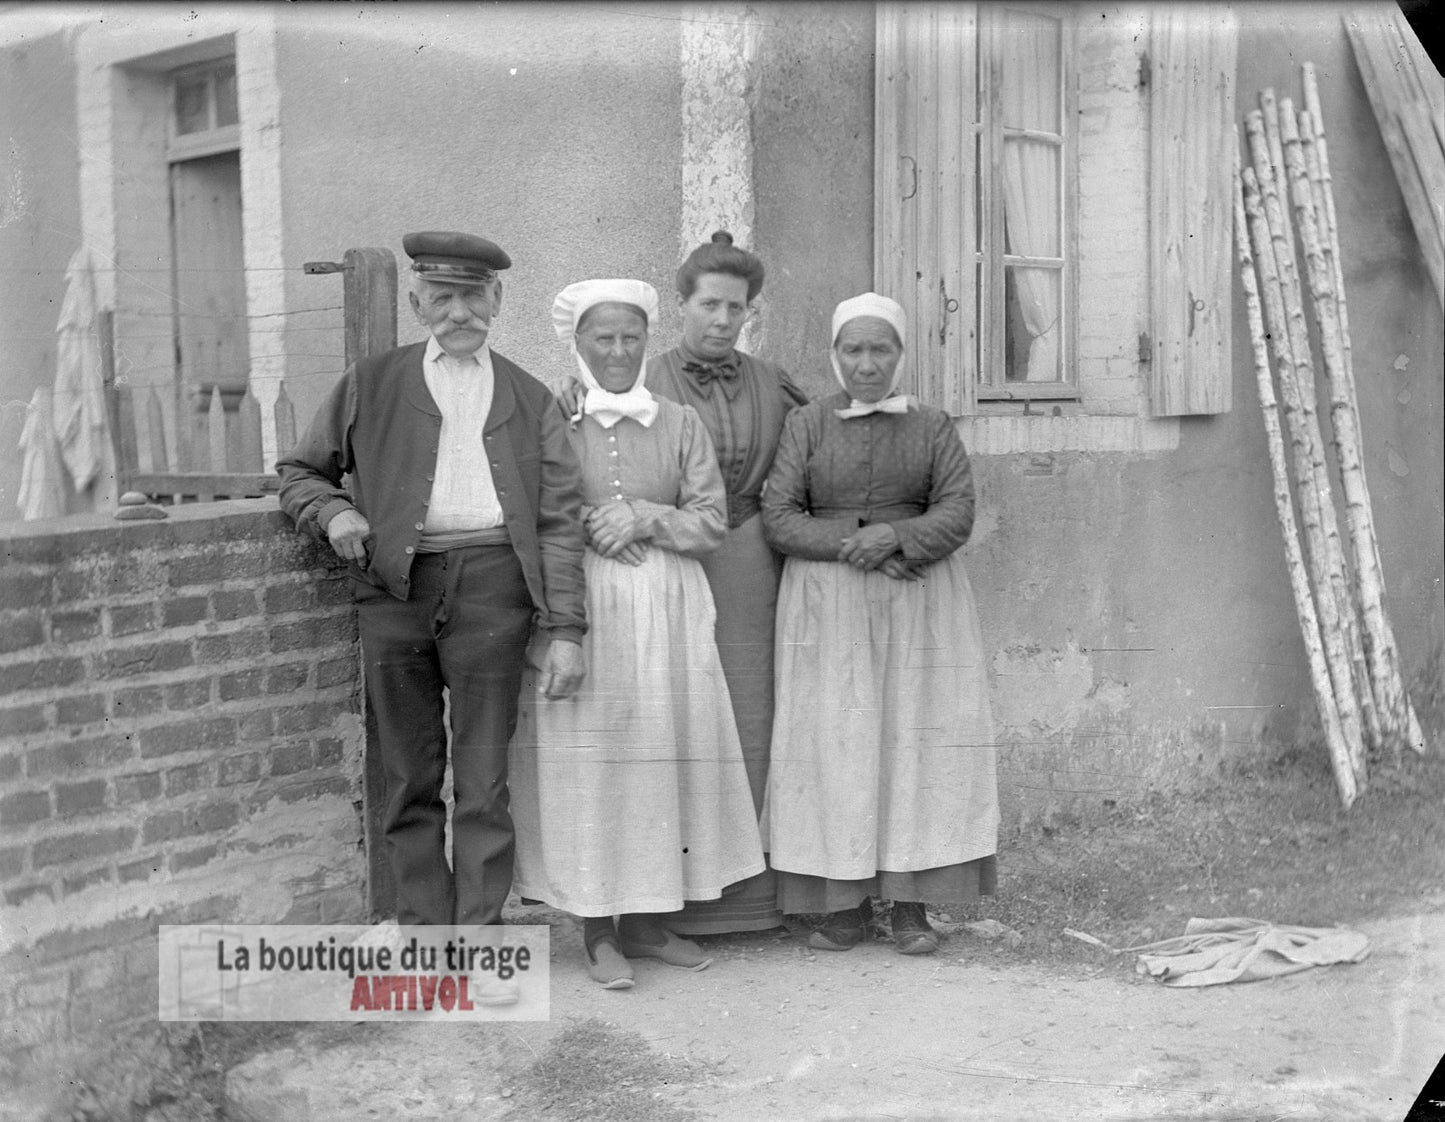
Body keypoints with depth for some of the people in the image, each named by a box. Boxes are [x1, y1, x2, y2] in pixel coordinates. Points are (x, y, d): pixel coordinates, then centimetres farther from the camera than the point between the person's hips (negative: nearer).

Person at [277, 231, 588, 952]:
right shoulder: (369, 386, 15)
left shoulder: (530, 401, 14)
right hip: (394, 589, 1)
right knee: (410, 780, 6)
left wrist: (564, 630, -1)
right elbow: (299, 471, 21)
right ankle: (423, 933, 14)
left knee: (483, 782, -2)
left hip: (490, 586, -1)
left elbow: (559, 520, 8)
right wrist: (331, 514, -2)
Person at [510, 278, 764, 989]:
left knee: (664, 755, 5)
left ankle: (645, 922, 17)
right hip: (580, 607, -2)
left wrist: (644, 517, -12)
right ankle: (598, 933, 7)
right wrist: (587, 530, -13)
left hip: (668, 611, 3)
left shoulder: (680, 424, 8)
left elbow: (712, 521, 3)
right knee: (588, 761, -2)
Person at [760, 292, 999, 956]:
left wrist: (894, 535, -18)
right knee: (835, 741, -3)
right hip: (827, 601, 0)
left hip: (919, 601, 0)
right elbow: (778, 517, 0)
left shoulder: (932, 428, 8)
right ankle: (844, 903, 4)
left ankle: (910, 904, 4)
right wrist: (851, 545, -14)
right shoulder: (807, 425, 7)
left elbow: (958, 512, -2)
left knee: (915, 738, -3)